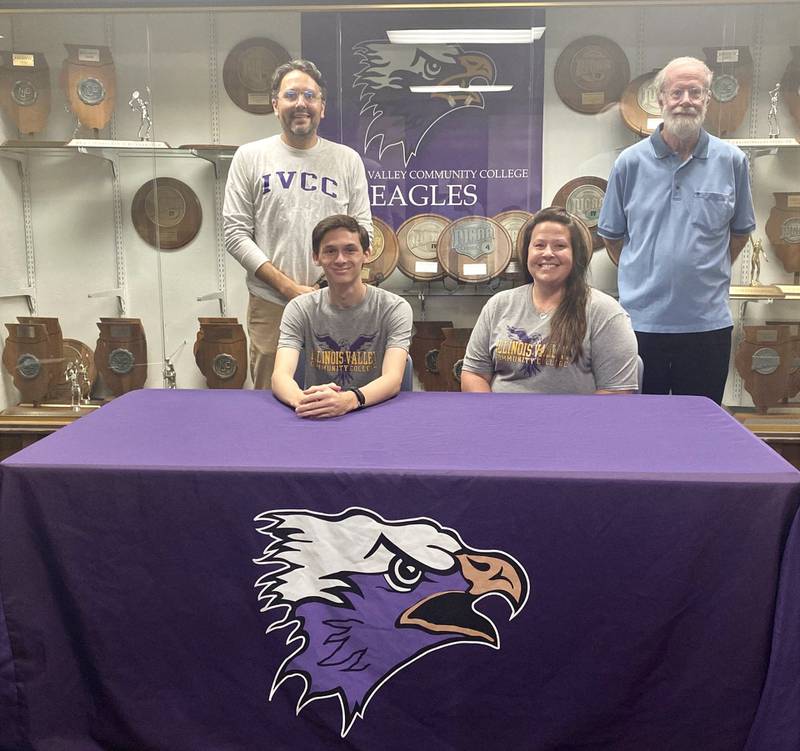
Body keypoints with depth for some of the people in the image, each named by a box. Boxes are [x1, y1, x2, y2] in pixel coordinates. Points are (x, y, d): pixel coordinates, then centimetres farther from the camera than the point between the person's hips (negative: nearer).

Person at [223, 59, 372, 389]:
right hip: (270, 304, -1)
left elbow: (362, 230, 7)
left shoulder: (348, 160, 8)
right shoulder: (250, 157, 5)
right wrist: (287, 287, -10)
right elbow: (235, 234, 0)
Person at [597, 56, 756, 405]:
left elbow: (740, 230, 13)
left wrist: (707, 273, 12)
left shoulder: (731, 161, 1)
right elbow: (612, 234, 9)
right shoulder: (630, 162, -1)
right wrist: (641, 275, 11)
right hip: (641, 320, 0)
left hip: (708, 321, 1)